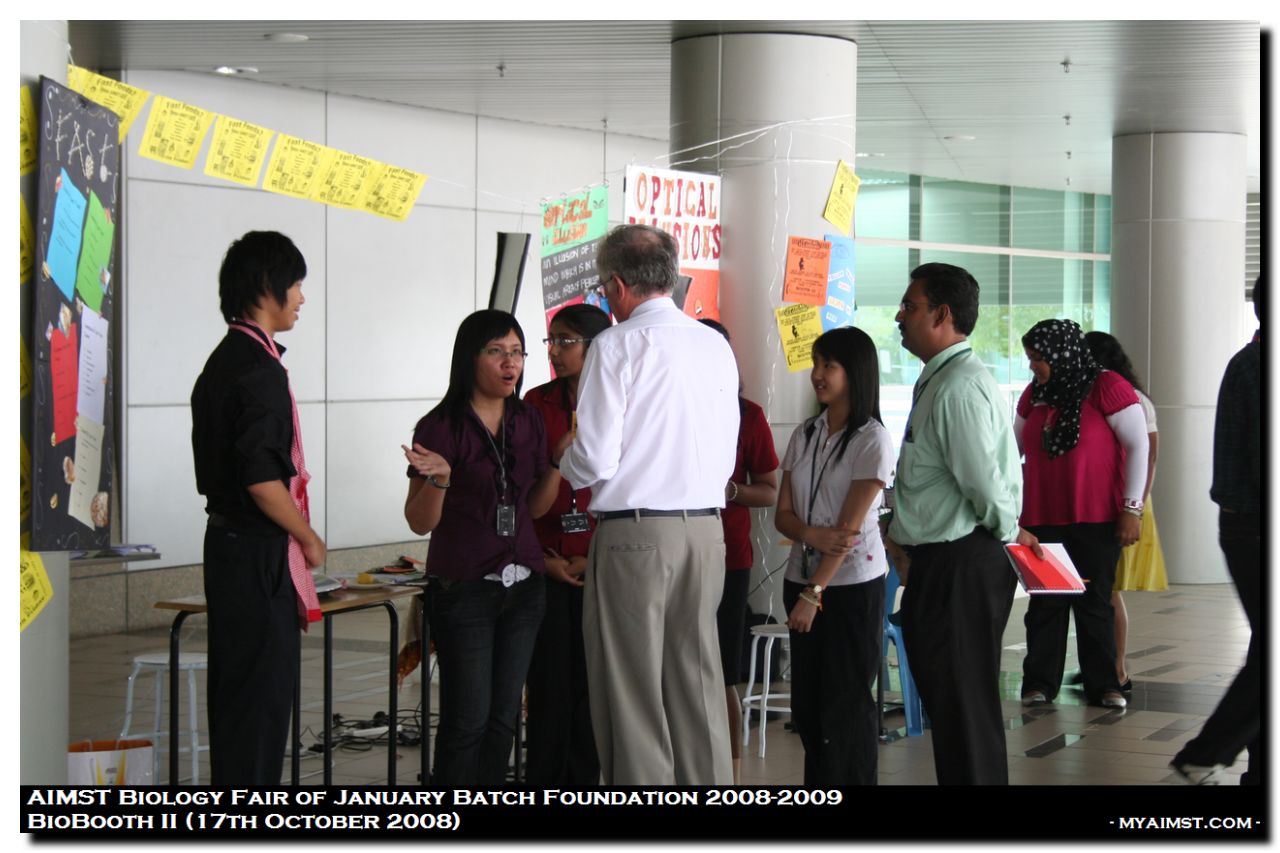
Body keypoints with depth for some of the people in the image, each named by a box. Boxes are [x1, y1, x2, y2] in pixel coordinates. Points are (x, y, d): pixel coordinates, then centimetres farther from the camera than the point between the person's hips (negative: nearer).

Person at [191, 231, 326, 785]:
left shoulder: (224, 361, 14)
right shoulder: (259, 367, -17)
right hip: (260, 552, -10)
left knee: (237, 692, 15)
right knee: (261, 692, -4)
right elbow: (262, 479, -23)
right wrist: (310, 540, -9)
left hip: (230, 545, 10)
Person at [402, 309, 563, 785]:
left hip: (522, 586, 5)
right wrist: (439, 478, -27)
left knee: (503, 718, 8)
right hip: (463, 589, -5)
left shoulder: (528, 422, 8)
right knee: (468, 720, -5)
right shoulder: (440, 427, -9)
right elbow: (420, 523, -8)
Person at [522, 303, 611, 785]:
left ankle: (583, 777, 13)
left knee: (590, 678, 3)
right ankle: (544, 778, 9)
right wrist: (543, 558, -3)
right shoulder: (536, 405, 5)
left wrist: (594, 558, -8)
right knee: (549, 678, 2)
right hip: (547, 564, 1)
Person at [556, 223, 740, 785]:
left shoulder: (617, 345, -9)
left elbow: (594, 459, -12)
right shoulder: (715, 345, 10)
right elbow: (727, 456, 14)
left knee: (632, 692, 0)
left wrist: (567, 465, 9)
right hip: (707, 526, 6)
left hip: (634, 531, -6)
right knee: (698, 681, 12)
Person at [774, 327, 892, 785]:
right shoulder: (804, 435, 9)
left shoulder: (873, 440, -9)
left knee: (846, 704, -1)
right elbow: (783, 515, 7)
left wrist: (813, 594, -16)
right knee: (806, 703, 8)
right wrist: (813, 535, -16)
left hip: (852, 585, -6)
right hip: (801, 577, 6)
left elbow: (850, 527, -13)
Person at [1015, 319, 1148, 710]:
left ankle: (1103, 684, 9)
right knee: (1045, 602, 3)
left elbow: (1138, 446, -8)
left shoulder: (1107, 387, -7)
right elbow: (1012, 447, 23)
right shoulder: (1035, 394, 11)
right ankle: (1040, 683, 10)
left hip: (1096, 518, -5)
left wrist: (1132, 507, -11)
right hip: (1043, 519, 5)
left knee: (1094, 601, 0)